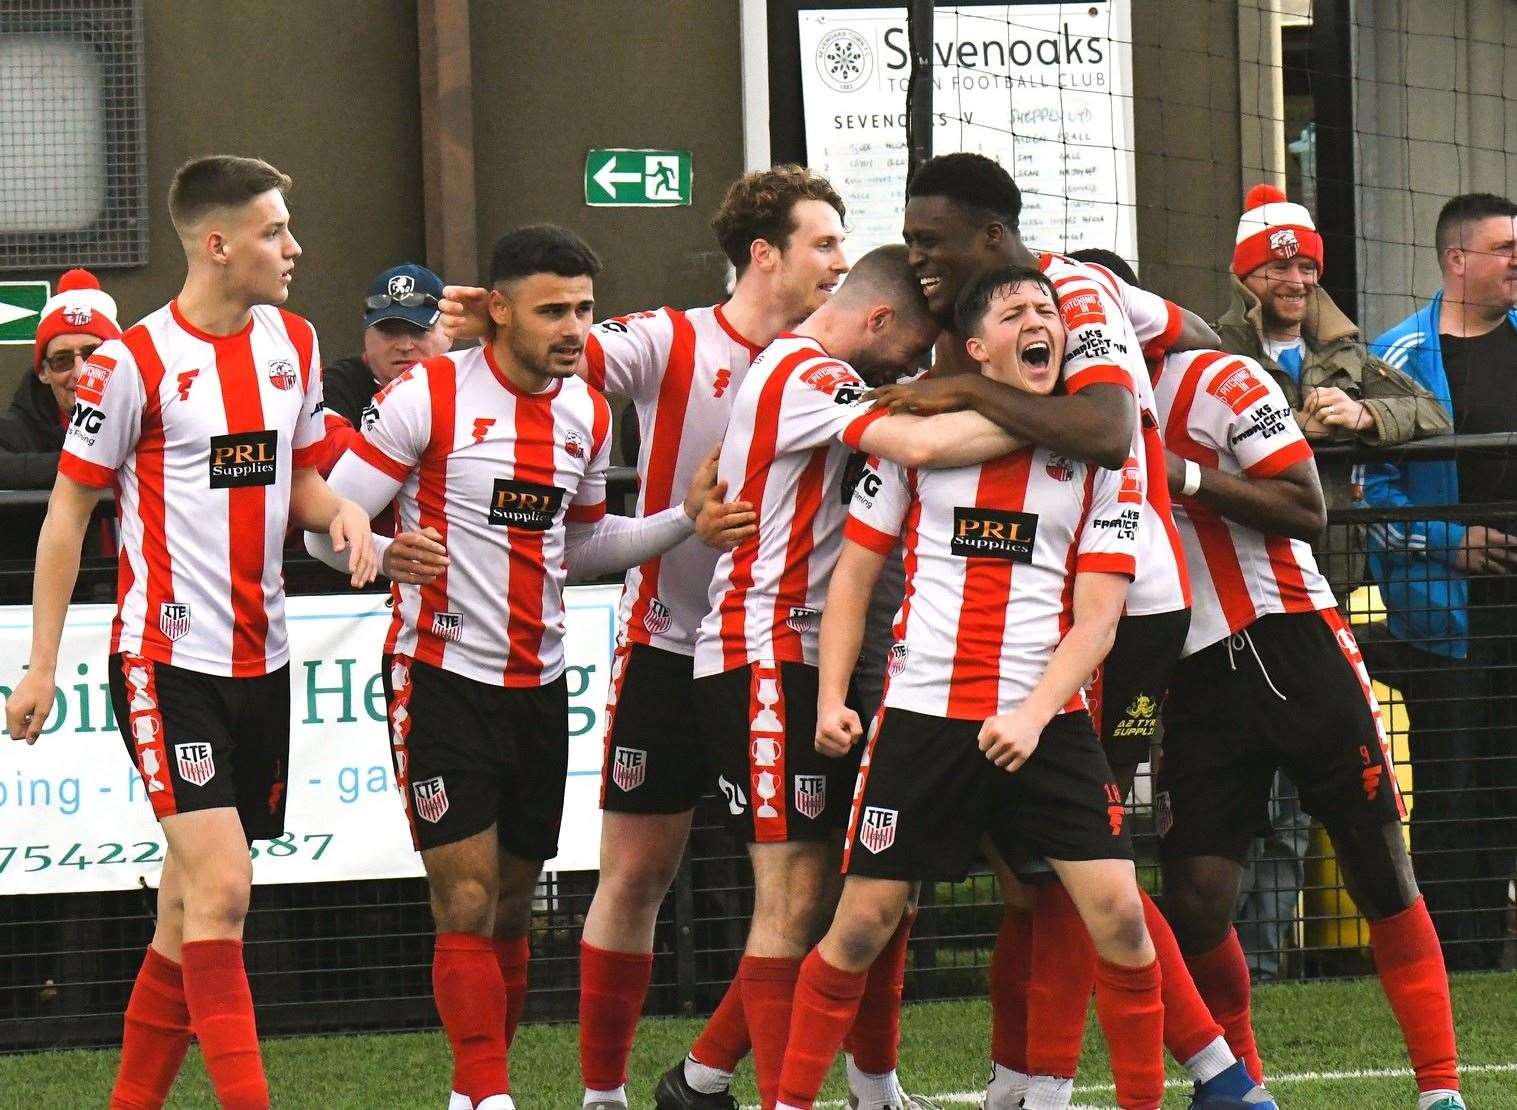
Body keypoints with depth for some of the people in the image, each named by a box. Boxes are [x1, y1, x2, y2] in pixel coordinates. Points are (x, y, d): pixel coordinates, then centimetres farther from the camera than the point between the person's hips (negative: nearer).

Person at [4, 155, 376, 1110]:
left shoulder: (294, 344, 7)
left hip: (261, 661, 7)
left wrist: (341, 511, -4)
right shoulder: (135, 363, -12)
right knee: (221, 886, -16)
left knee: (194, 903, 10)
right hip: (170, 660, -7)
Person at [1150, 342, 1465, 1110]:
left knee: (1380, 873, -2)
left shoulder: (1217, 382, -6)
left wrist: (1187, 477, -17)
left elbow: (1307, 510, -10)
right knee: (1194, 898, -6)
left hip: (1292, 642, -4)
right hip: (1197, 669, 4)